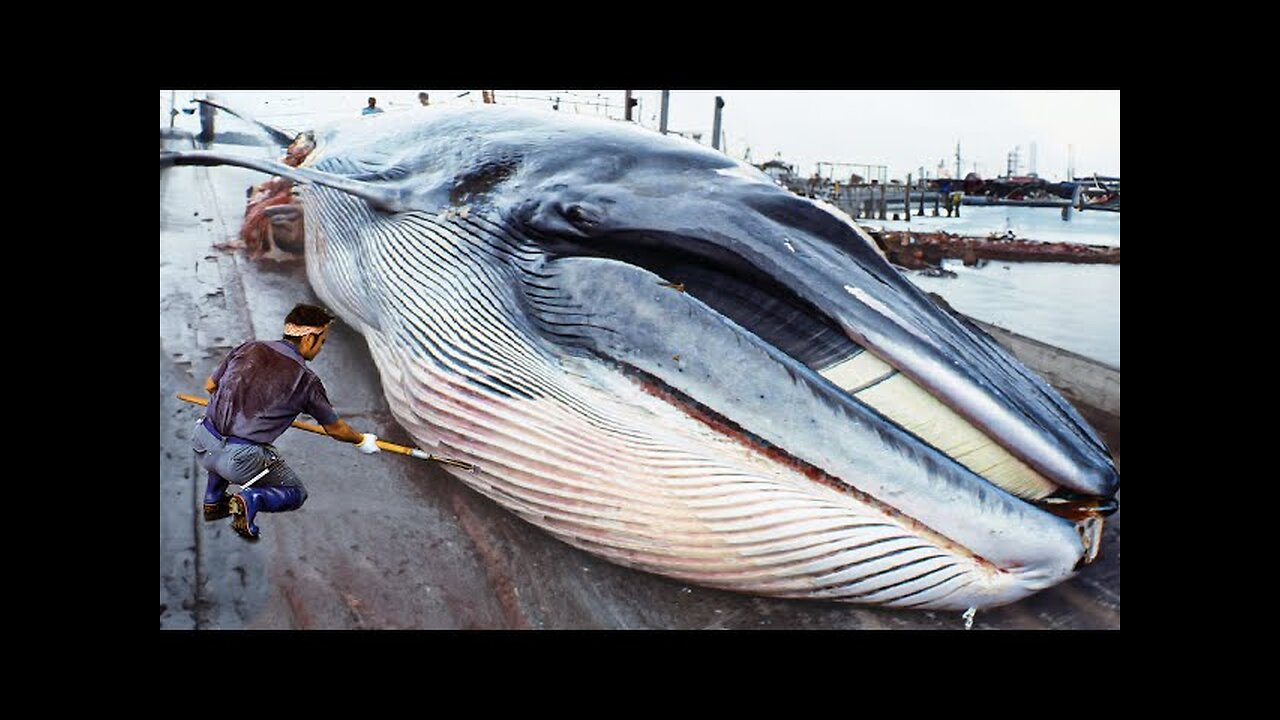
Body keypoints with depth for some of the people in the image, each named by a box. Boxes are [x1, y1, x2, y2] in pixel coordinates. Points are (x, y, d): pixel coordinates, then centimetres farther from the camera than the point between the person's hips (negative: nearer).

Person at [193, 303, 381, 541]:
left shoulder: (249, 348, 6)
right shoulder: (305, 379, -3)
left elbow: (210, 386, 20)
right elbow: (335, 428, 10)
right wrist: (363, 441, 29)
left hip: (201, 445, 5)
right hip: (241, 461, -5)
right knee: (296, 494, 17)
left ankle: (213, 500, 33)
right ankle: (250, 500, -10)